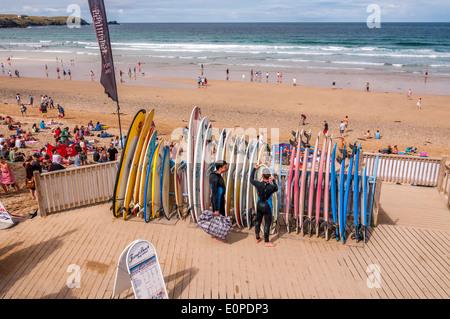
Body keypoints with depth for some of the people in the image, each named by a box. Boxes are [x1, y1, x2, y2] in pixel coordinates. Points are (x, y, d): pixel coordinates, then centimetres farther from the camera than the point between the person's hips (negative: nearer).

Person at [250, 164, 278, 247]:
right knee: (267, 224, 6)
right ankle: (266, 242, 15)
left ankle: (257, 238, 33)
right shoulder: (271, 187, -23)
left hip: (259, 205, 4)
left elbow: (251, 180, 6)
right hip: (267, 207, -4)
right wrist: (274, 180, 16)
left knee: (258, 222, 18)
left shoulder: (258, 184, -16)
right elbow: (276, 189, 3)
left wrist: (254, 169, 15)